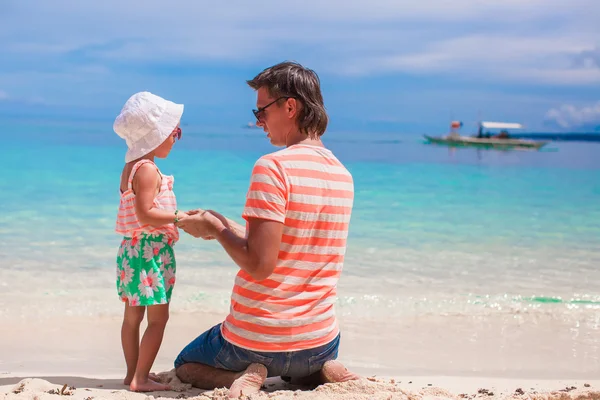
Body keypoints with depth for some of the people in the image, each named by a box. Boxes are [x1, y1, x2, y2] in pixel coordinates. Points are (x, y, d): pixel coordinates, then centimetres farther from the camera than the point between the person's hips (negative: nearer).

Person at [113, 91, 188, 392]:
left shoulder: (132, 167, 14)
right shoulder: (147, 170, -17)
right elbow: (145, 213, -22)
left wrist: (176, 219, 16)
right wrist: (179, 217, -18)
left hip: (133, 248, 10)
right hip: (150, 250, -10)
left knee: (133, 315, 15)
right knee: (158, 318, -5)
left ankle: (133, 373, 23)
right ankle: (141, 378, -4)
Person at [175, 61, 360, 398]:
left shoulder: (273, 167, -20)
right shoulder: (343, 175, 3)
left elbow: (260, 265, -24)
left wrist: (214, 229, -8)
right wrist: (224, 226, 13)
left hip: (255, 339, -5)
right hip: (321, 341, 6)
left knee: (185, 364, 25)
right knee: (308, 366, 40)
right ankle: (322, 373, 4)